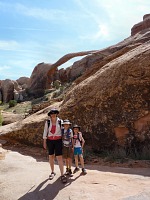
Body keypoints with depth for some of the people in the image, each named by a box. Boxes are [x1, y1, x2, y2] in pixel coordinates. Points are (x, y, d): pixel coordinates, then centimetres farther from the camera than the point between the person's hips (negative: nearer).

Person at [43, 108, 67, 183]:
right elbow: (45, 132, 2)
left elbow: (63, 131, 4)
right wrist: (44, 142, 0)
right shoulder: (47, 122, -2)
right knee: (51, 156, 10)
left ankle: (62, 175, -8)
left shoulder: (60, 121, -4)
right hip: (50, 141, 2)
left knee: (59, 157, -10)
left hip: (58, 141, -2)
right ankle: (52, 172, 26)